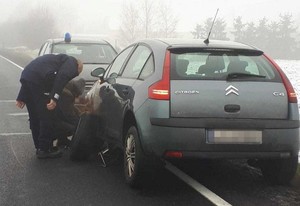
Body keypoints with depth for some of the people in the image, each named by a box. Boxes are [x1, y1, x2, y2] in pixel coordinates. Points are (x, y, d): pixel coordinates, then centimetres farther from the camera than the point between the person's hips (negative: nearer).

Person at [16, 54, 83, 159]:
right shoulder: (72, 63, 10)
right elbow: (62, 76, -15)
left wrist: (21, 97, 25)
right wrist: (55, 98, -21)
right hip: (38, 80, -9)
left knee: (35, 118, 18)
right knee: (47, 117, 2)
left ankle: (39, 148, 28)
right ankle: (44, 149, 9)